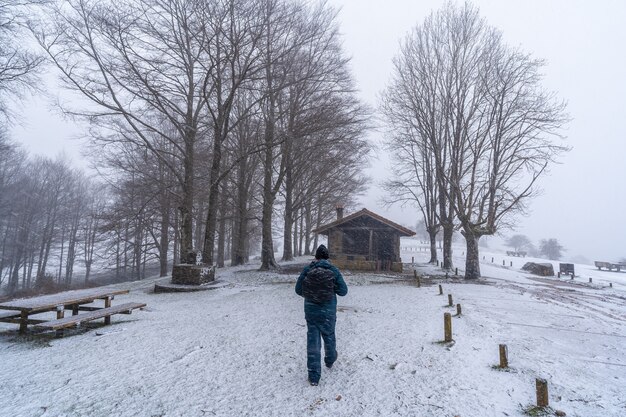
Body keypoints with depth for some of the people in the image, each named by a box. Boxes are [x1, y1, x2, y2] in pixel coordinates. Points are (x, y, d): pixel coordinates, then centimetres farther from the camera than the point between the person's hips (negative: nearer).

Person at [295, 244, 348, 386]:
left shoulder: (307, 269, -7)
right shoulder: (333, 270, -9)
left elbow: (298, 290, -4)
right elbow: (343, 291, -7)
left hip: (310, 310, 0)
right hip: (328, 311, 0)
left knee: (313, 340, 8)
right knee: (329, 336, 24)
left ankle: (314, 376, 10)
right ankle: (330, 360, 48)